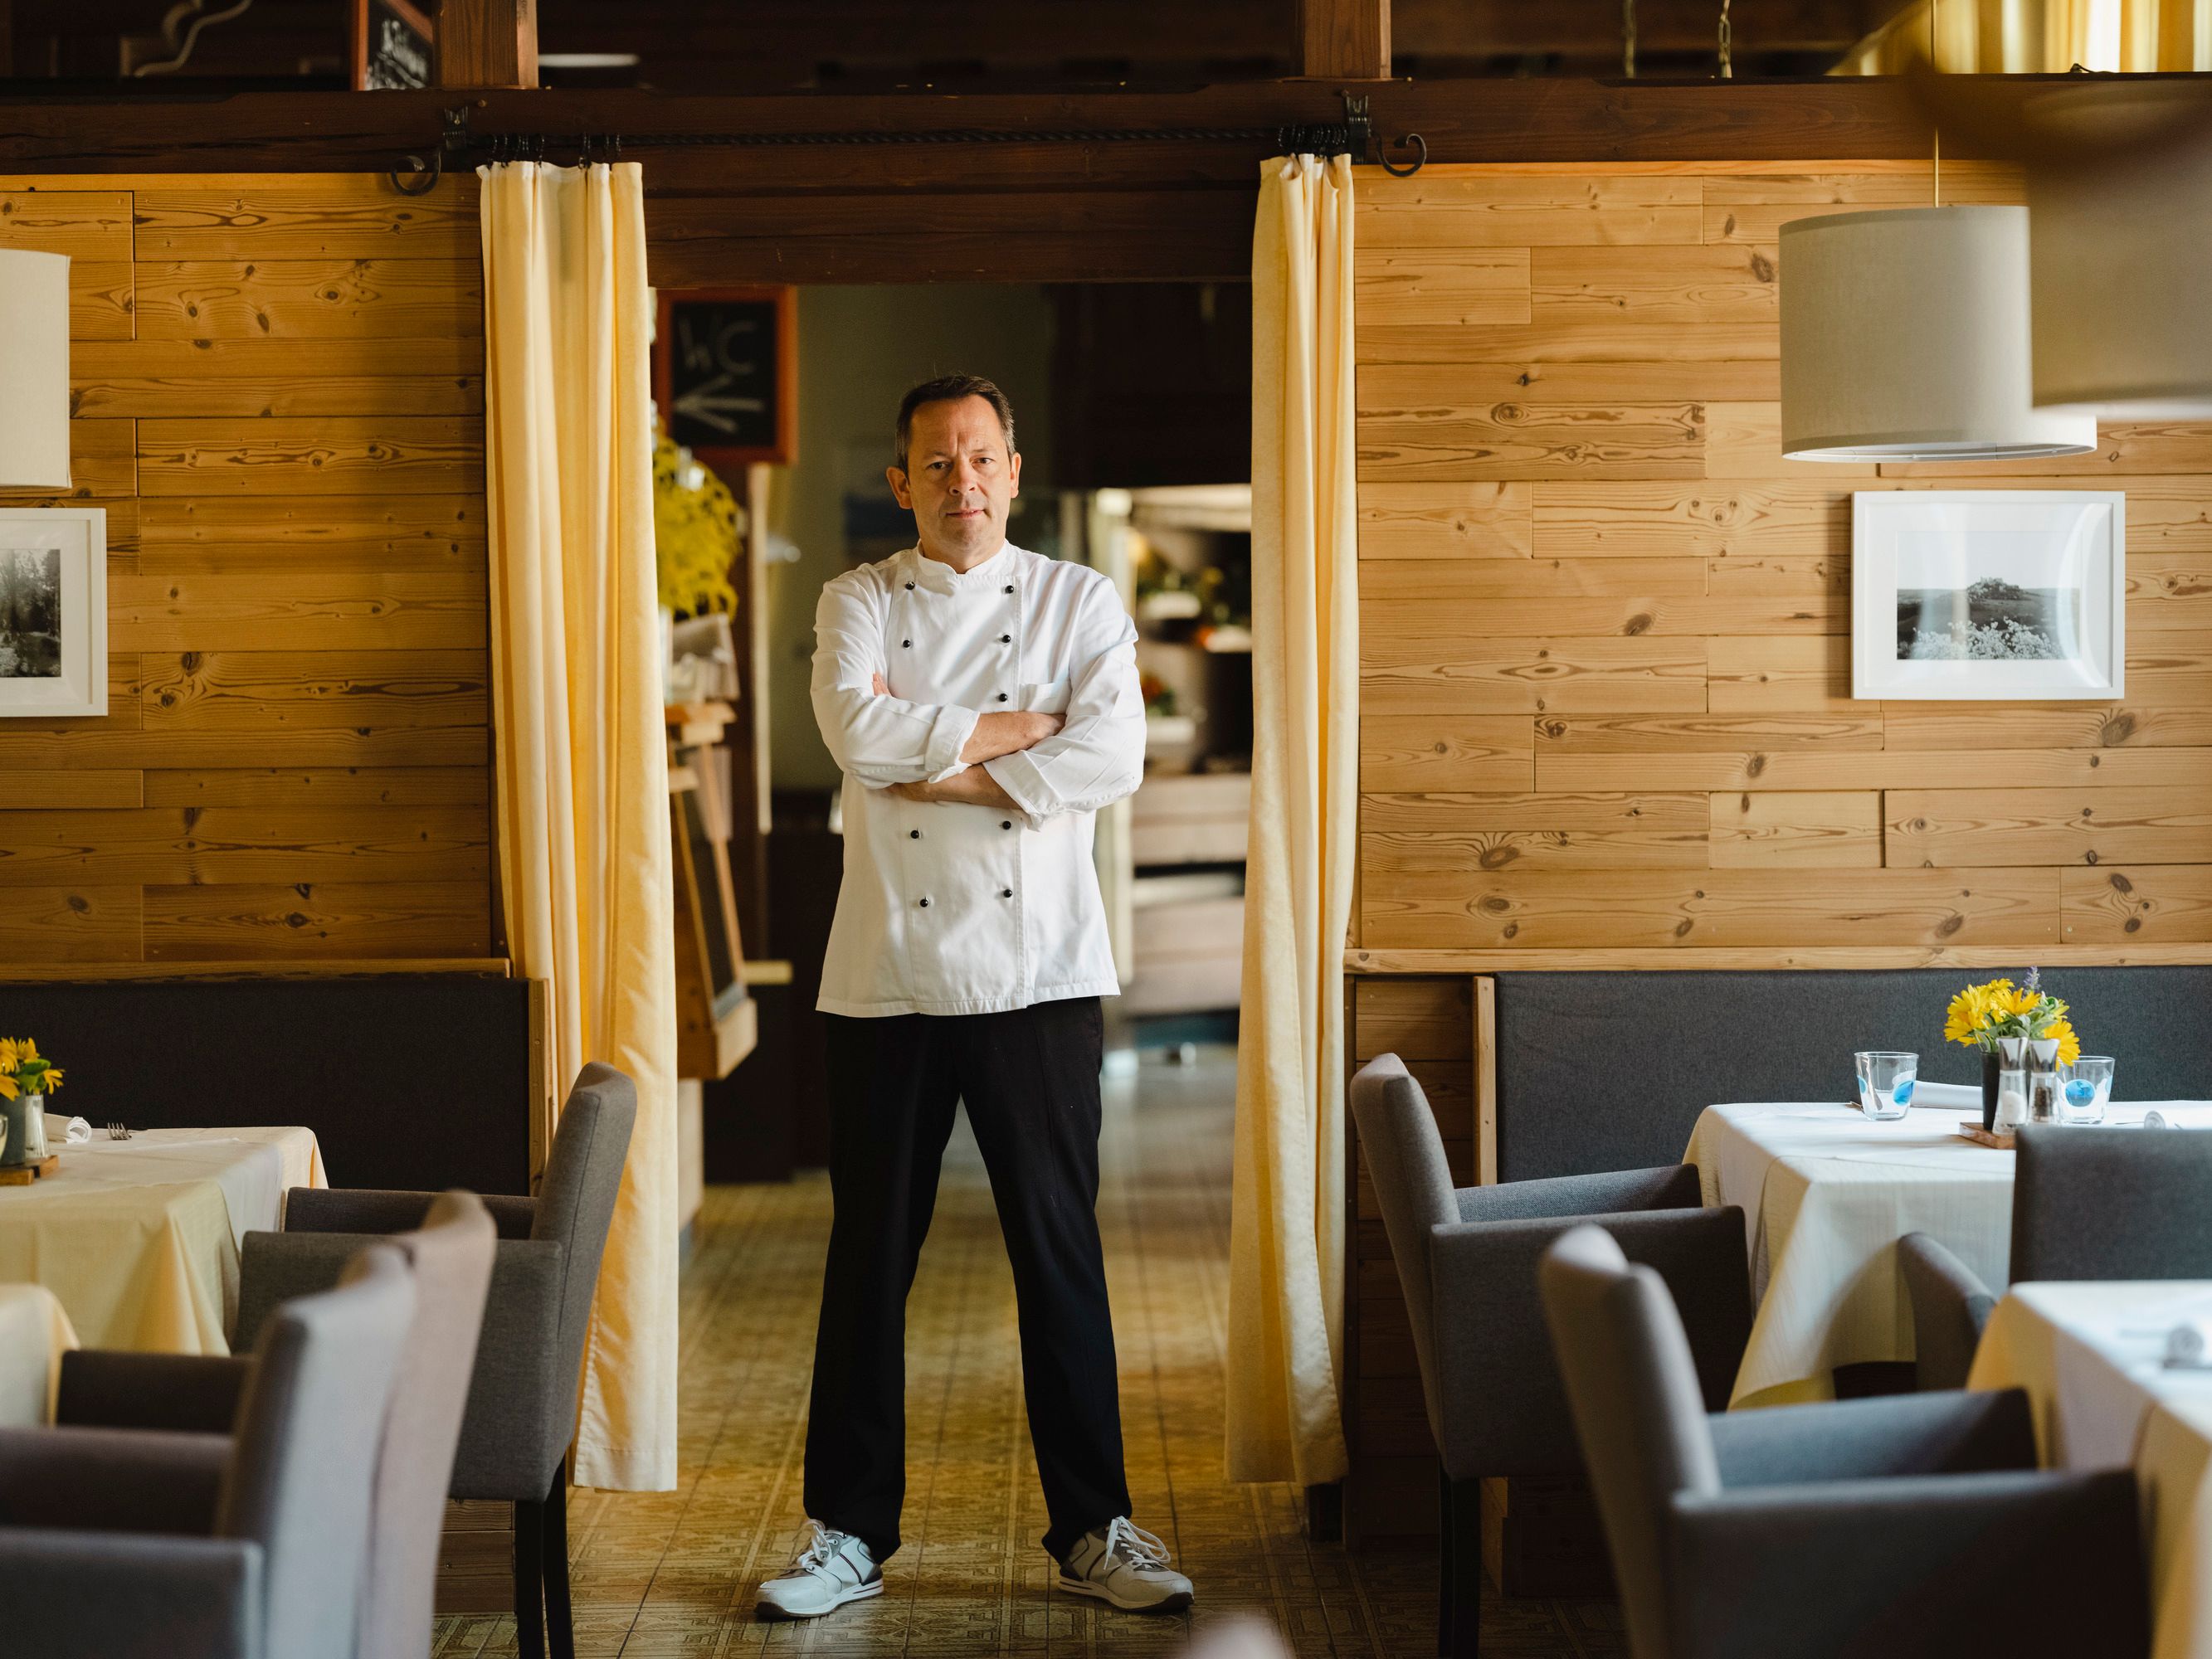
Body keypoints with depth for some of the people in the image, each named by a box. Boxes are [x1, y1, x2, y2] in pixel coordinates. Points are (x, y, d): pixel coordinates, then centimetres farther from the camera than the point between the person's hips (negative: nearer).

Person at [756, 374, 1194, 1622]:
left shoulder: (1082, 602, 7)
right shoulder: (859, 603, 8)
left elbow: (1113, 758, -10)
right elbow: (858, 730, -12)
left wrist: (944, 770, -11)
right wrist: (1017, 726, -8)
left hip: (1038, 973, -1)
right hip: (888, 973, 1)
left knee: (1060, 1250, 3)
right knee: (871, 1254, 6)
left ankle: (1094, 1528, 13)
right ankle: (851, 1532, 15)